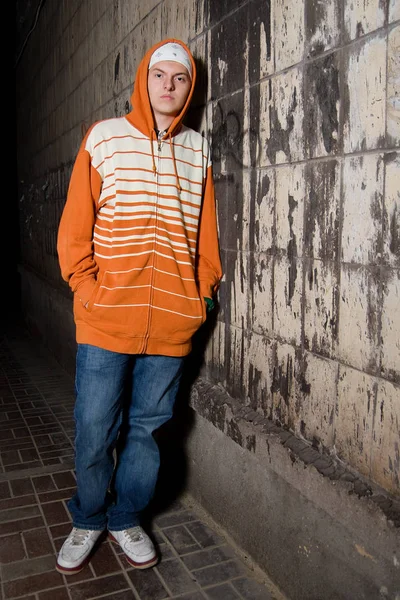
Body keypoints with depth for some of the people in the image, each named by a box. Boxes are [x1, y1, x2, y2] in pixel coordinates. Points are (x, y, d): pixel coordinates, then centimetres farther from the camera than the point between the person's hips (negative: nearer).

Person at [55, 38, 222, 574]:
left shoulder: (198, 150, 10)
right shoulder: (104, 138, 4)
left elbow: (206, 229, 12)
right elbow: (76, 222, 3)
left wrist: (203, 289, 6)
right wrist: (84, 284, -4)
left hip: (173, 323, 2)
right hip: (106, 318, -1)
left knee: (147, 427, 11)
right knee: (94, 430, 6)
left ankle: (125, 519, 33)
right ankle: (88, 520, 31)